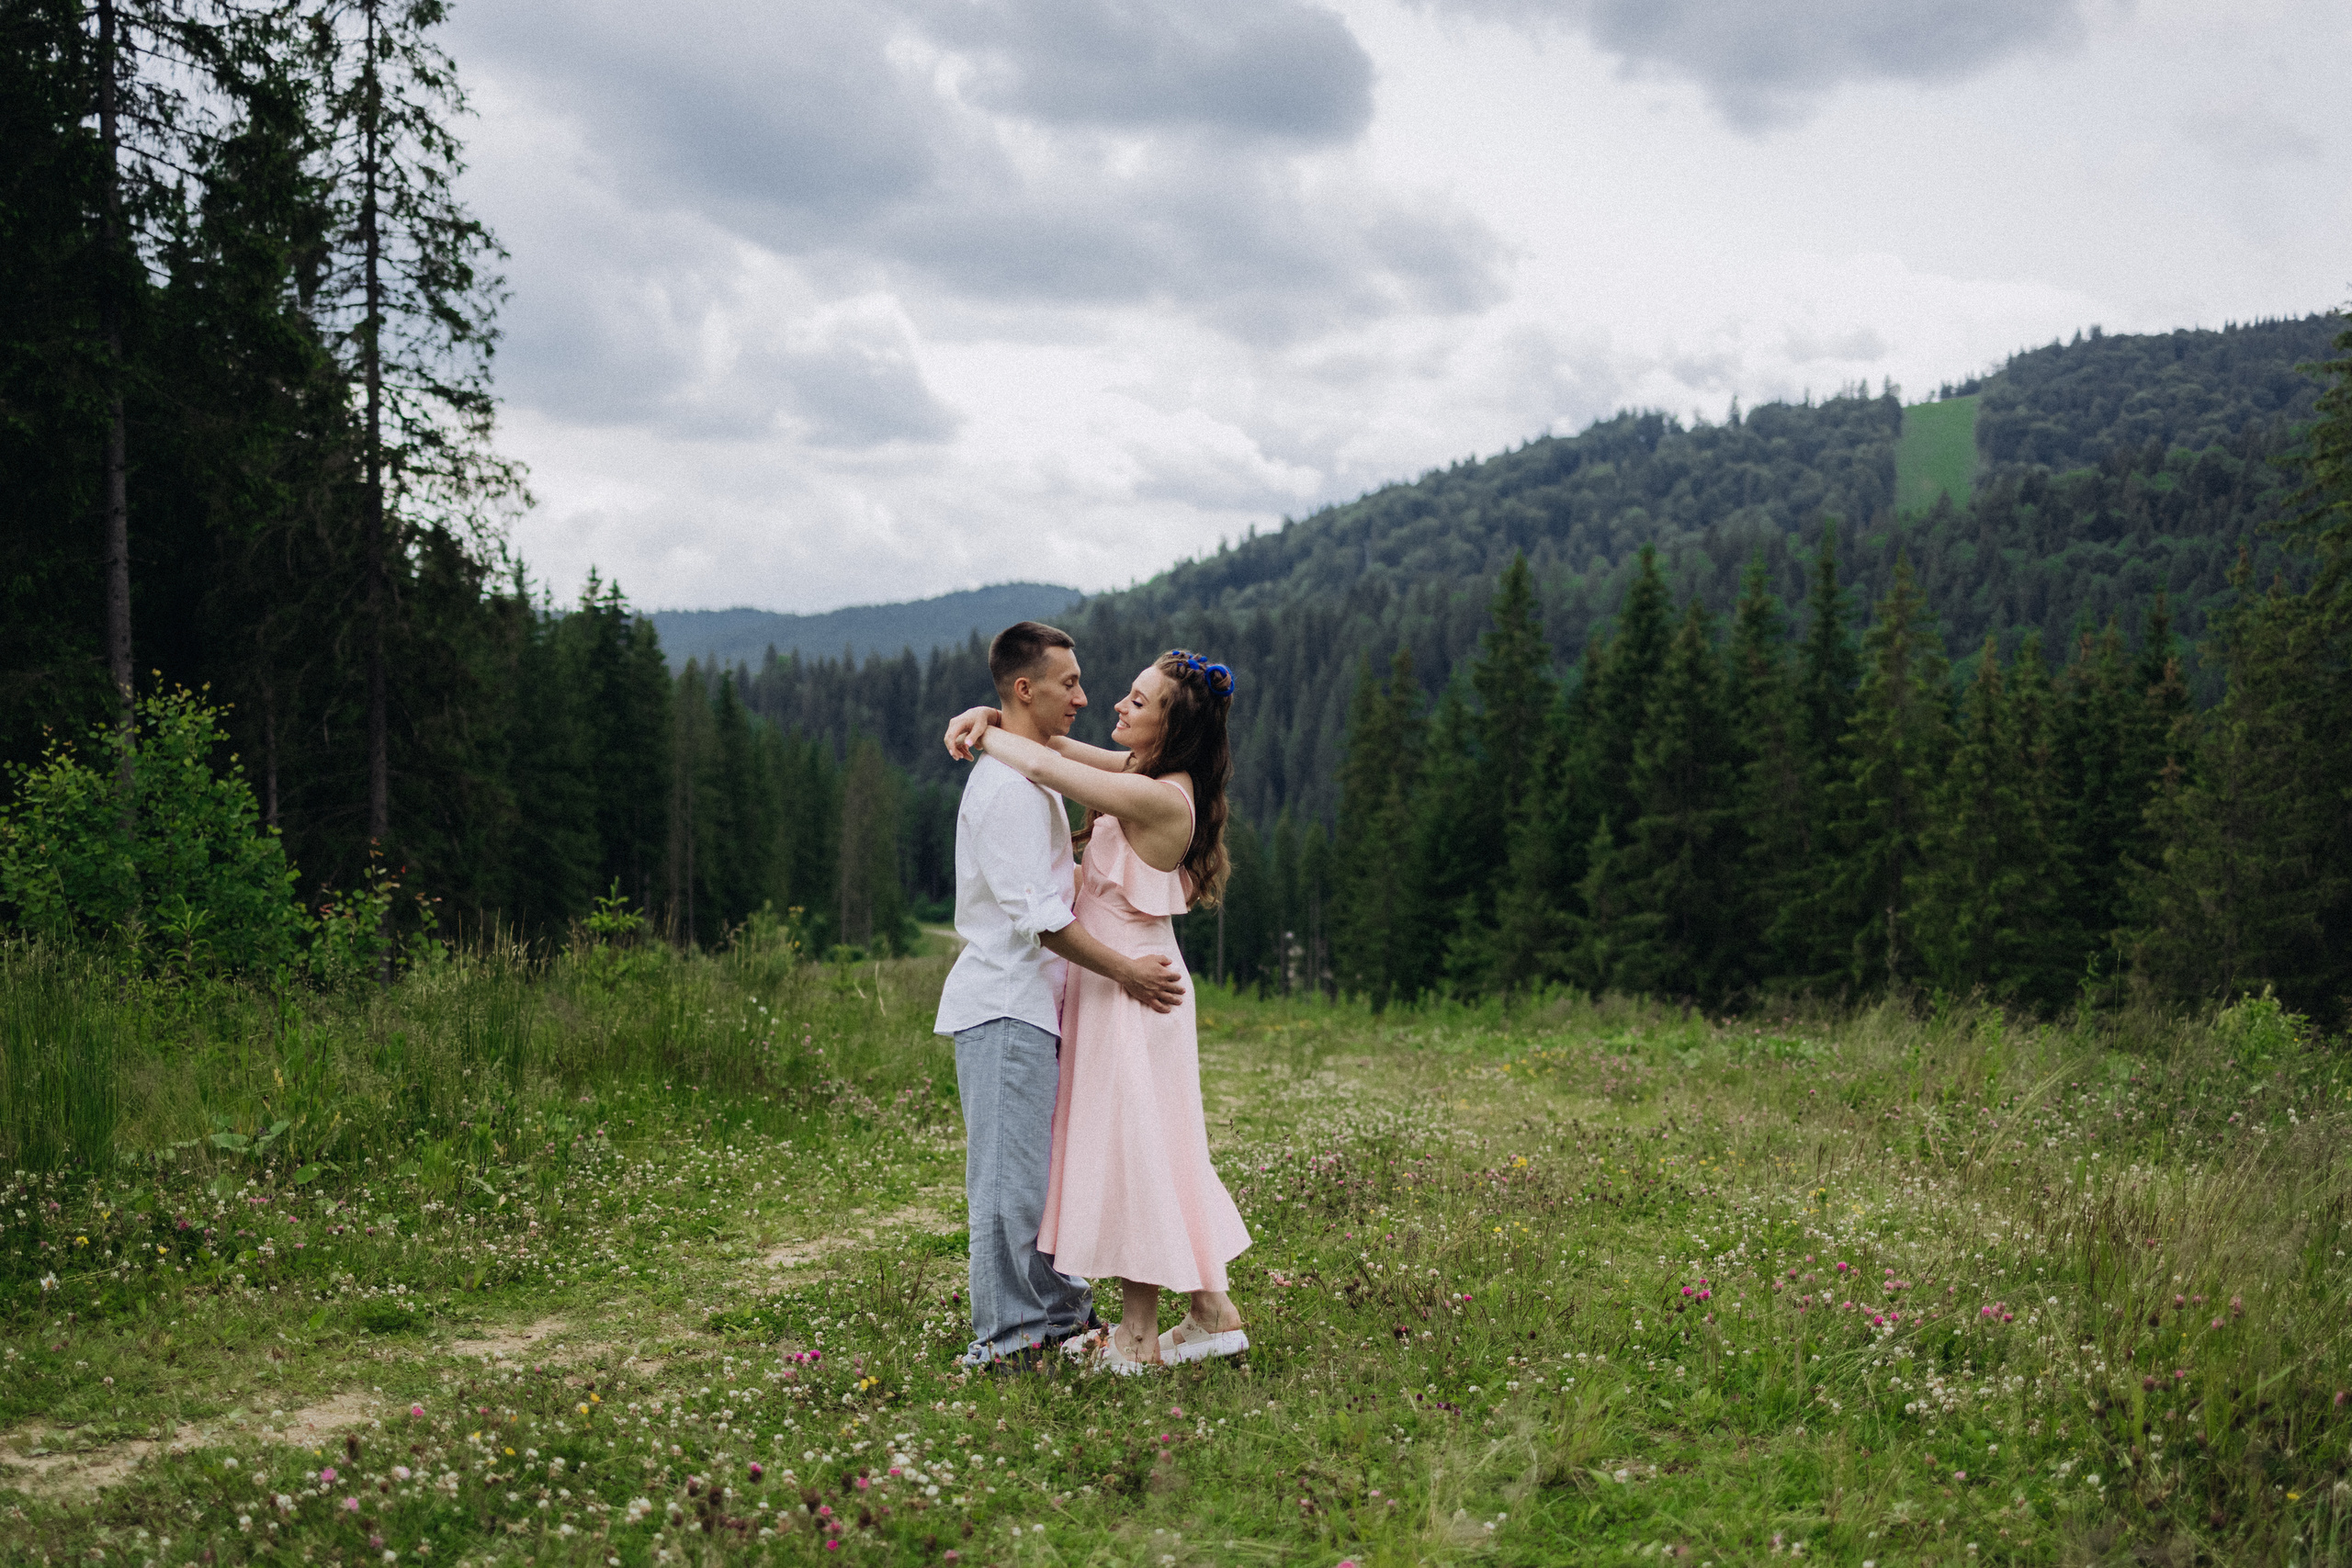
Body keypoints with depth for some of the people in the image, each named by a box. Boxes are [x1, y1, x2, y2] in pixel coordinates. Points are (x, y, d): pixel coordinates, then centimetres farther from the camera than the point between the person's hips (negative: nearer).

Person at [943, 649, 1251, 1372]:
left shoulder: (1161, 798, -23)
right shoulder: (1145, 772, 5)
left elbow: (1043, 766, -27)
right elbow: (1053, 745, 14)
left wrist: (982, 737, -10)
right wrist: (992, 718, -4)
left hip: (1128, 988, -10)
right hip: (1124, 982, 10)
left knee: (1130, 1150, 0)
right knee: (1154, 1152, 16)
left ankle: (1139, 1339, 11)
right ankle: (1212, 1312, 24)